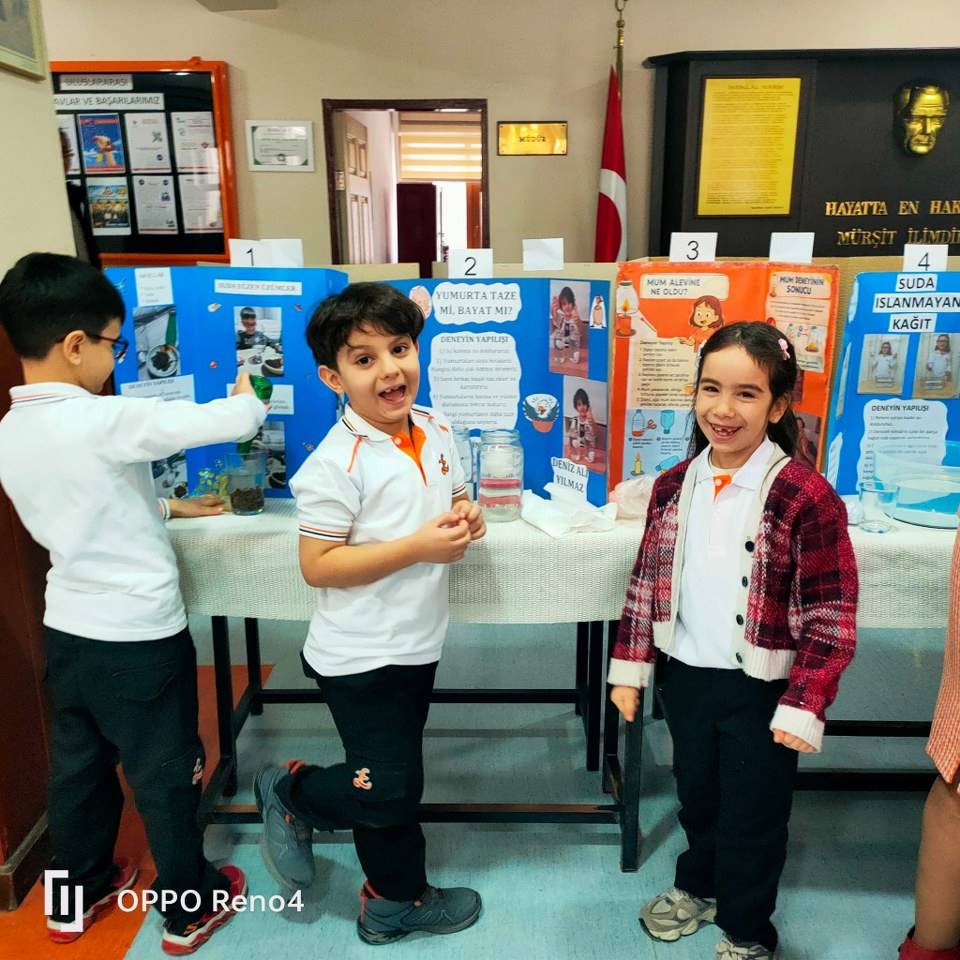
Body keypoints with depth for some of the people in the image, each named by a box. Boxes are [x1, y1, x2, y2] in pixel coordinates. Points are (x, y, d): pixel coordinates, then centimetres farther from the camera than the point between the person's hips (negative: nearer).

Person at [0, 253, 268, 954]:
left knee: (79, 766, 23)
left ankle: (77, 895, 43)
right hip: (138, 635, -7)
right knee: (165, 775, 11)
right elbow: (234, 422, -22)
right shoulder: (106, 421, -24)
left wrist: (170, 508, 15)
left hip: (68, 630, 7)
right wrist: (250, 396, 0)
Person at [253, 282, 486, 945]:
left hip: (418, 644, 7)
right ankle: (290, 792, 30)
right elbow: (317, 566, -21)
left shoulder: (436, 430, 1)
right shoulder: (337, 463, -21)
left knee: (397, 785, 20)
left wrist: (465, 518, -7)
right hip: (363, 657, -7)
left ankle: (396, 900, 42)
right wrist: (418, 547, -25)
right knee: (388, 791, 2)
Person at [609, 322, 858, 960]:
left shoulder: (806, 496, -18)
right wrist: (631, 666, 5)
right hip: (685, 675, 4)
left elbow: (832, 615, -15)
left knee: (753, 814, 14)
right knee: (696, 794, 25)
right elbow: (647, 581, 5)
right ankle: (700, 885, 53)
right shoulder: (674, 485, -3)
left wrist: (803, 708, -16)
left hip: (760, 689, -4)